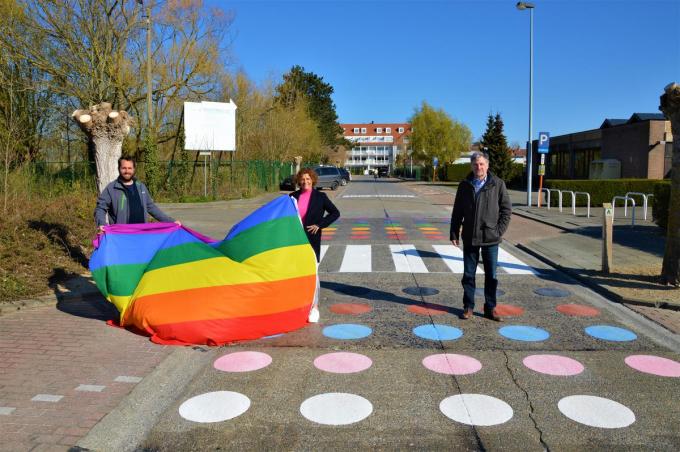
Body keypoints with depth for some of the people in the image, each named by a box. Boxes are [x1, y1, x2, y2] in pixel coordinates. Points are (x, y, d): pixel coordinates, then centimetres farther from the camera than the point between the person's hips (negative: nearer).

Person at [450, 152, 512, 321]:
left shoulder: (498, 184, -2)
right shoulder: (464, 185, 3)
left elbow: (507, 209, 1)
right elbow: (457, 211, 7)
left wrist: (499, 230, -6)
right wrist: (454, 233, 2)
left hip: (490, 238, -1)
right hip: (470, 238, 1)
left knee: (491, 275, 8)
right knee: (468, 275, 8)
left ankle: (490, 308, 20)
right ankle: (468, 307, 19)